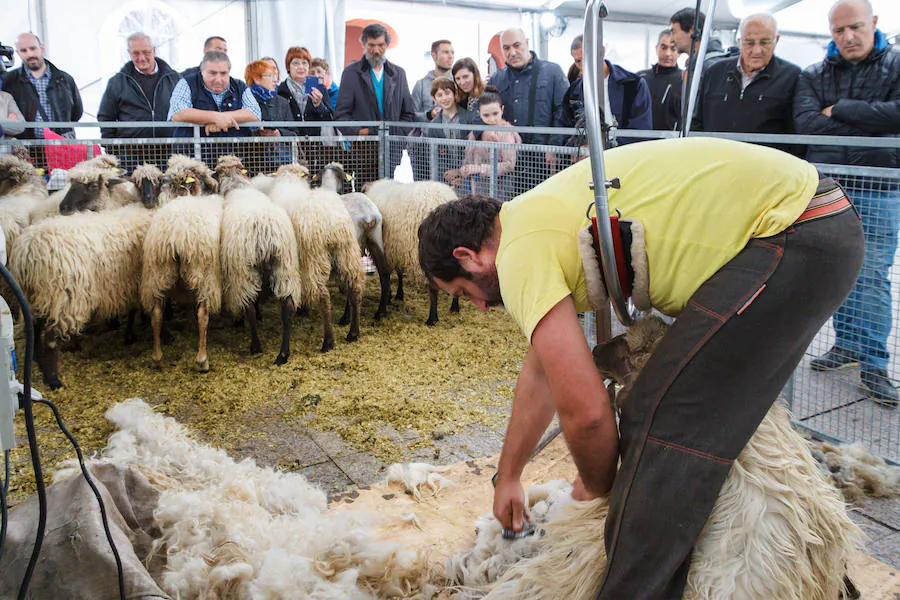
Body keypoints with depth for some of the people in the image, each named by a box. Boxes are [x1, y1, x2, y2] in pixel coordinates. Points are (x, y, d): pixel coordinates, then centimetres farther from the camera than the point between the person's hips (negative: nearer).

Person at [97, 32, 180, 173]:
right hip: (130, 155, 0)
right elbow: (105, 118, 13)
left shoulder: (173, 78, 10)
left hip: (168, 155, 1)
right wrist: (112, 150, 4)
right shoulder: (117, 82, 9)